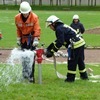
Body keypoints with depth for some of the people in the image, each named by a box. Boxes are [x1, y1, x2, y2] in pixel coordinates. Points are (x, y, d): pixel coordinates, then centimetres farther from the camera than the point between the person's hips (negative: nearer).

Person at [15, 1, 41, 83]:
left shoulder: (34, 17, -18)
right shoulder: (17, 18, -6)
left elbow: (37, 29, -20)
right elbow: (18, 29, 8)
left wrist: (36, 40, -28)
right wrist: (18, 39, 9)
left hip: (31, 38, -4)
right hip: (23, 39, 4)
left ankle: (31, 76, -10)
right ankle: (25, 73, 28)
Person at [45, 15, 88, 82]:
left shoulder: (59, 29, -10)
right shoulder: (62, 26, 21)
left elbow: (60, 43, -16)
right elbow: (58, 41, 26)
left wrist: (52, 51, -11)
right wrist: (49, 48, 22)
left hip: (75, 45, -10)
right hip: (81, 42, 10)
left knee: (71, 62, -1)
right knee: (80, 61, 20)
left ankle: (70, 78, 5)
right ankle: (84, 75, 31)